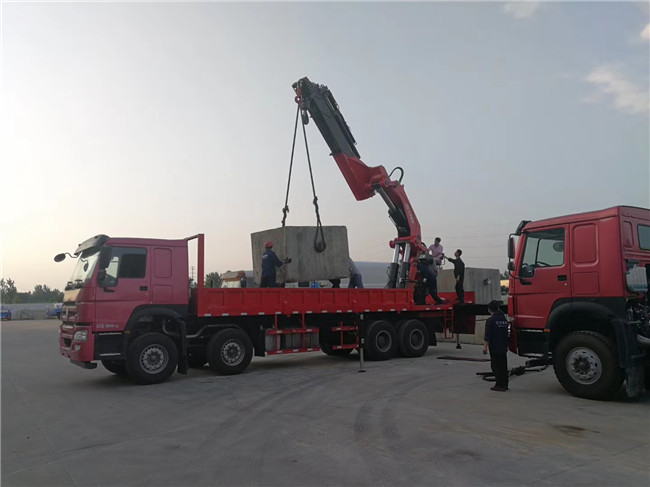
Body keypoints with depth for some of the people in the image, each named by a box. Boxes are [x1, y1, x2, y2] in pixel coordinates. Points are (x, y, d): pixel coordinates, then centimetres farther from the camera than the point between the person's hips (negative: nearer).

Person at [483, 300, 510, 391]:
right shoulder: (504, 319, 9)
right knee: (503, 366, 13)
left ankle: (499, 385, -1)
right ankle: (504, 385, 20)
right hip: (504, 347, 7)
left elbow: (488, 335, -18)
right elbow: (506, 332, 17)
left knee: (496, 366, -1)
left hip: (495, 347, -7)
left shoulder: (491, 320, -14)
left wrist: (485, 346, -15)